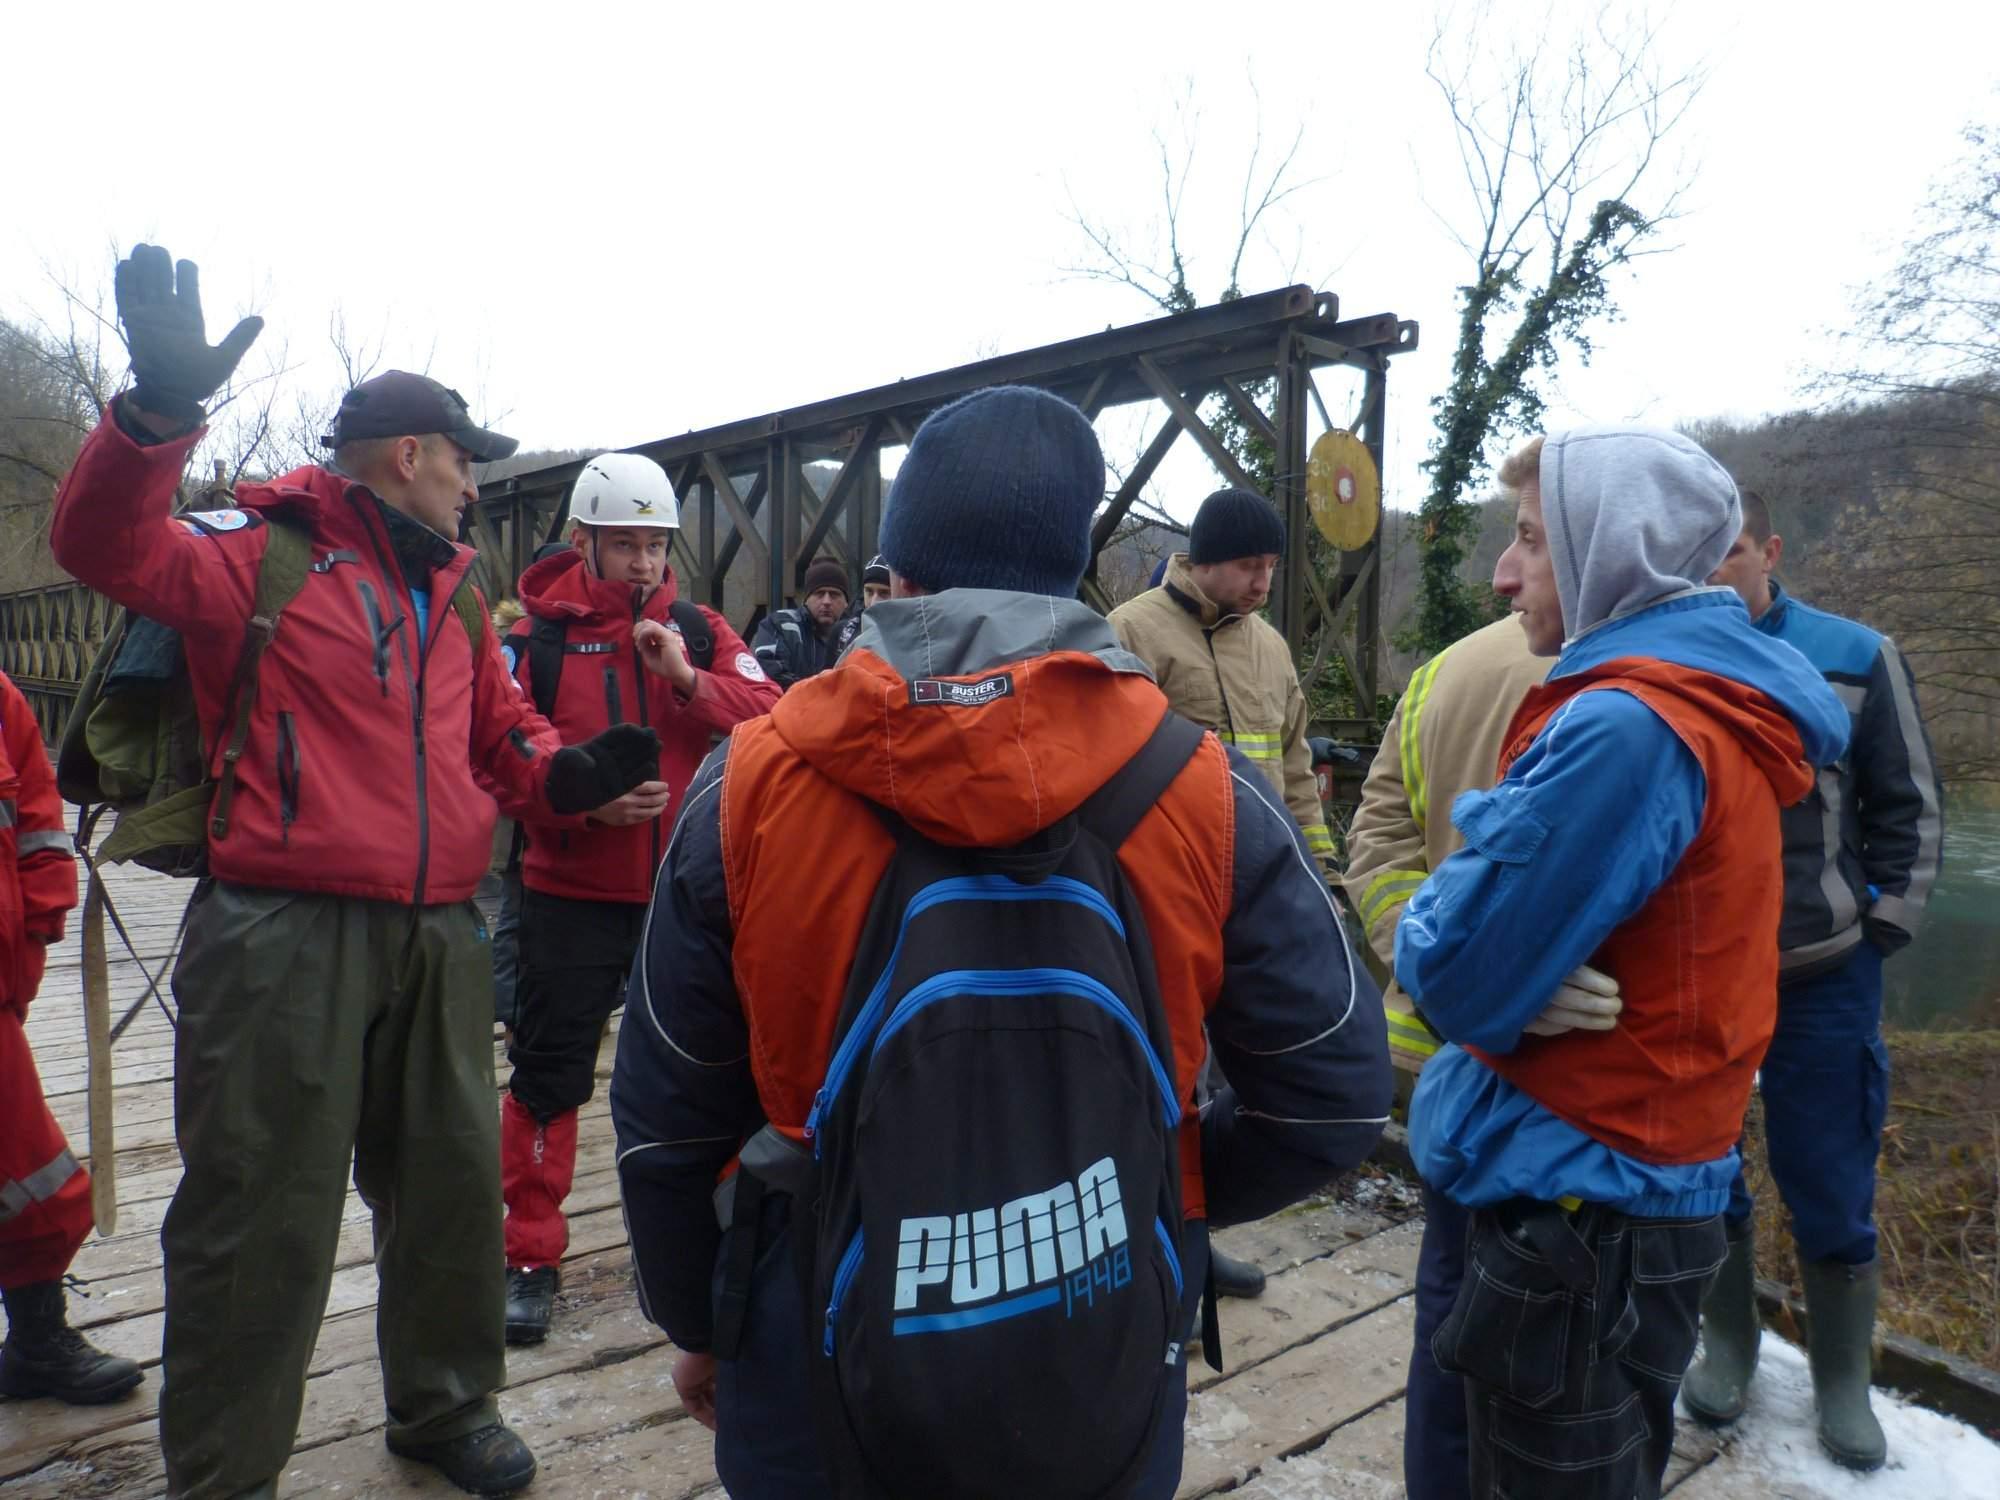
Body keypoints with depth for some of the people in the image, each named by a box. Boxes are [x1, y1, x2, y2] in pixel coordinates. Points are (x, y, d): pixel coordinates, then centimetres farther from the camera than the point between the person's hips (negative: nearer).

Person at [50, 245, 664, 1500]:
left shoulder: (455, 591, 18)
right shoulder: (266, 550, -4)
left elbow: (499, 724, 24)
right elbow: (110, 547, -19)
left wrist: (563, 772, 2)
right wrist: (163, 404, -34)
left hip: (438, 935, 7)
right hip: (286, 934, -7)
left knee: (454, 1181, 16)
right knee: (264, 1210, 3)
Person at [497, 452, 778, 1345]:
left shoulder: (700, 631, 5)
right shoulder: (535, 637, -3)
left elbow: (770, 719, -6)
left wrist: (688, 678, -18)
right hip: (572, 894, -3)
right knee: (549, 1072, 5)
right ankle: (530, 1257, 20)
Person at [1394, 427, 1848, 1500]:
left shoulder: (1624, 726, -24)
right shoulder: (1724, 706, 8)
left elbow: (1458, 977, -22)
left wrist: (1422, 923, -3)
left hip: (1573, 1207, -9)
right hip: (1652, 1186, 9)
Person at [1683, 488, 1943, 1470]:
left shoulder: (1857, 660, -4)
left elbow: (1909, 811, 2)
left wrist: (1876, 937, -3)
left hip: (1823, 981, -1)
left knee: (1831, 1195, 9)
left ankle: (1843, 1381, 30)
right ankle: (1727, 1346, 35)